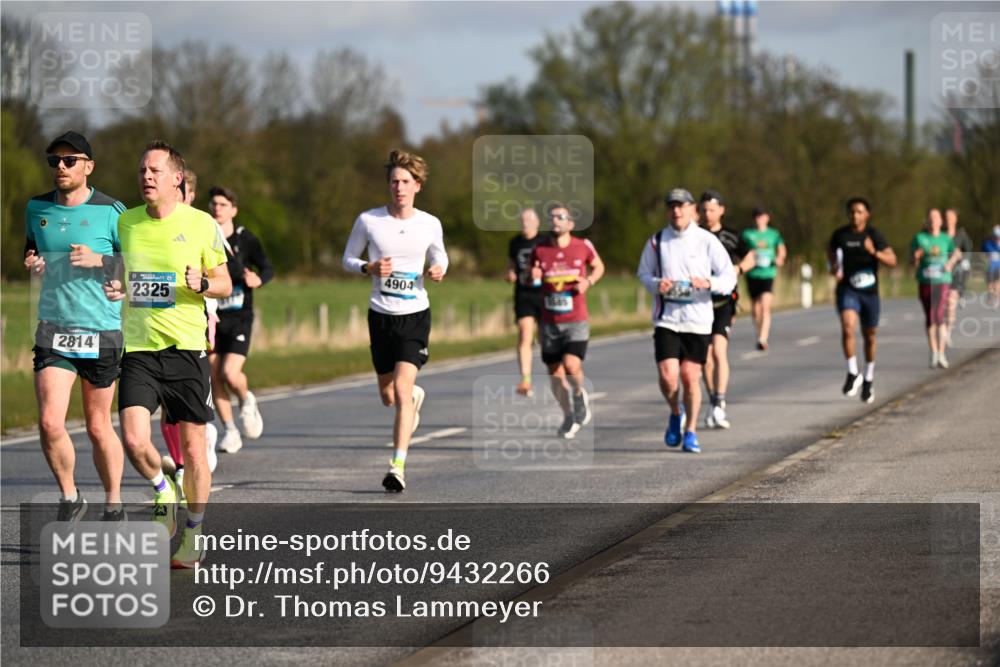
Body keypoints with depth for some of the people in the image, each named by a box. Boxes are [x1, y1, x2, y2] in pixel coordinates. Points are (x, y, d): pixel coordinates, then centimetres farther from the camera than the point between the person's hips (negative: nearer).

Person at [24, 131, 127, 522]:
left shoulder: (110, 211, -6)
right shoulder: (37, 208, 6)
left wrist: (99, 260, -18)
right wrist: (31, 263, 2)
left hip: (101, 332, -3)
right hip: (53, 329, 3)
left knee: (98, 427, 6)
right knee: (50, 423, -11)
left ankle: (113, 506, 24)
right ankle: (69, 498, 11)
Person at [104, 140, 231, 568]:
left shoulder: (201, 224, -2)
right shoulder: (125, 223, 7)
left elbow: (225, 285, 6)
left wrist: (202, 284, -15)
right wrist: (114, 289, -2)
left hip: (186, 347, -2)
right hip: (138, 348, 2)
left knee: (192, 446, 1)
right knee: (134, 440, -15)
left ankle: (193, 535, 18)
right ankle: (163, 492, 16)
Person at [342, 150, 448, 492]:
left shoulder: (430, 224, -1)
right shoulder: (368, 220, -3)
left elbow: (440, 256, 17)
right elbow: (348, 259, 7)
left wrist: (439, 270, -7)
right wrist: (369, 268, -14)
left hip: (415, 314, -2)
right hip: (381, 314, 2)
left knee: (401, 389, -18)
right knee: (388, 397, 12)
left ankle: (398, 467, -19)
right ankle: (416, 396, 50)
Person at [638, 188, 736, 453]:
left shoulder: (707, 241, -2)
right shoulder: (657, 241, 4)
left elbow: (729, 278, 0)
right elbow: (643, 273, 15)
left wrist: (707, 283, -20)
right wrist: (656, 284, -8)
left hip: (698, 319, -1)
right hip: (666, 319, 1)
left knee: (691, 377, 0)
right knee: (667, 377, -9)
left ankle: (690, 431, 16)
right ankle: (676, 412, 23)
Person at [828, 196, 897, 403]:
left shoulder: (874, 235, -8)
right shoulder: (840, 234, -2)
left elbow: (892, 260, -15)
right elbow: (831, 248, 21)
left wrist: (874, 252, -32)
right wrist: (834, 266, 3)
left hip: (869, 291, 0)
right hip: (847, 290, 0)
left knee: (870, 336, 12)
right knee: (847, 328, -24)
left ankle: (868, 378, 33)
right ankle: (853, 373, -11)